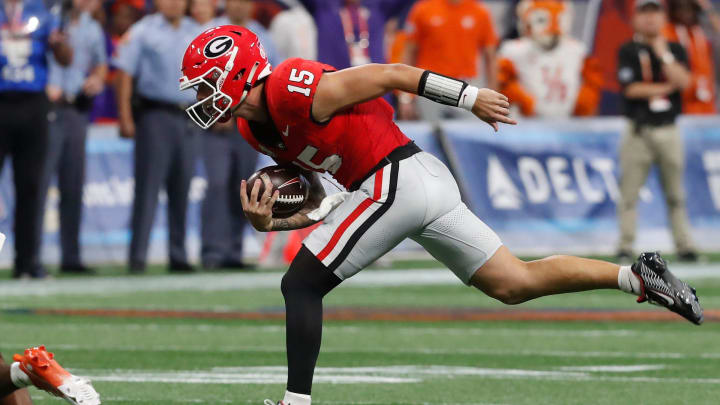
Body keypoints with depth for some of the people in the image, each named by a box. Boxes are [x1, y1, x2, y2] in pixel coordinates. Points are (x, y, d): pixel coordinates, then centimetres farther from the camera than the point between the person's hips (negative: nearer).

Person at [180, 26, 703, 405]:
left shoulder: (293, 90, -16)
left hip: (395, 180, -10)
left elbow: (390, 74, -11)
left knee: (301, 285, -8)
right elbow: (316, 203, 18)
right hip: (424, 180, 10)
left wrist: (469, 97, -7)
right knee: (515, 283, 12)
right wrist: (268, 221, -2)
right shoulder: (254, 127, 13)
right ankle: (636, 276, 12)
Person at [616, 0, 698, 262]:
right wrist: (667, 87, -5)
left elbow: (683, 81, -6)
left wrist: (663, 54, -9)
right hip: (639, 130, -2)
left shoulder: (675, 50, 11)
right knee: (629, 193, -5)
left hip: (668, 130, 2)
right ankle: (625, 247, 0)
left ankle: (684, 246, 8)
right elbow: (632, 89, -10)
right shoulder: (628, 51, 2)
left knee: (676, 194, 5)